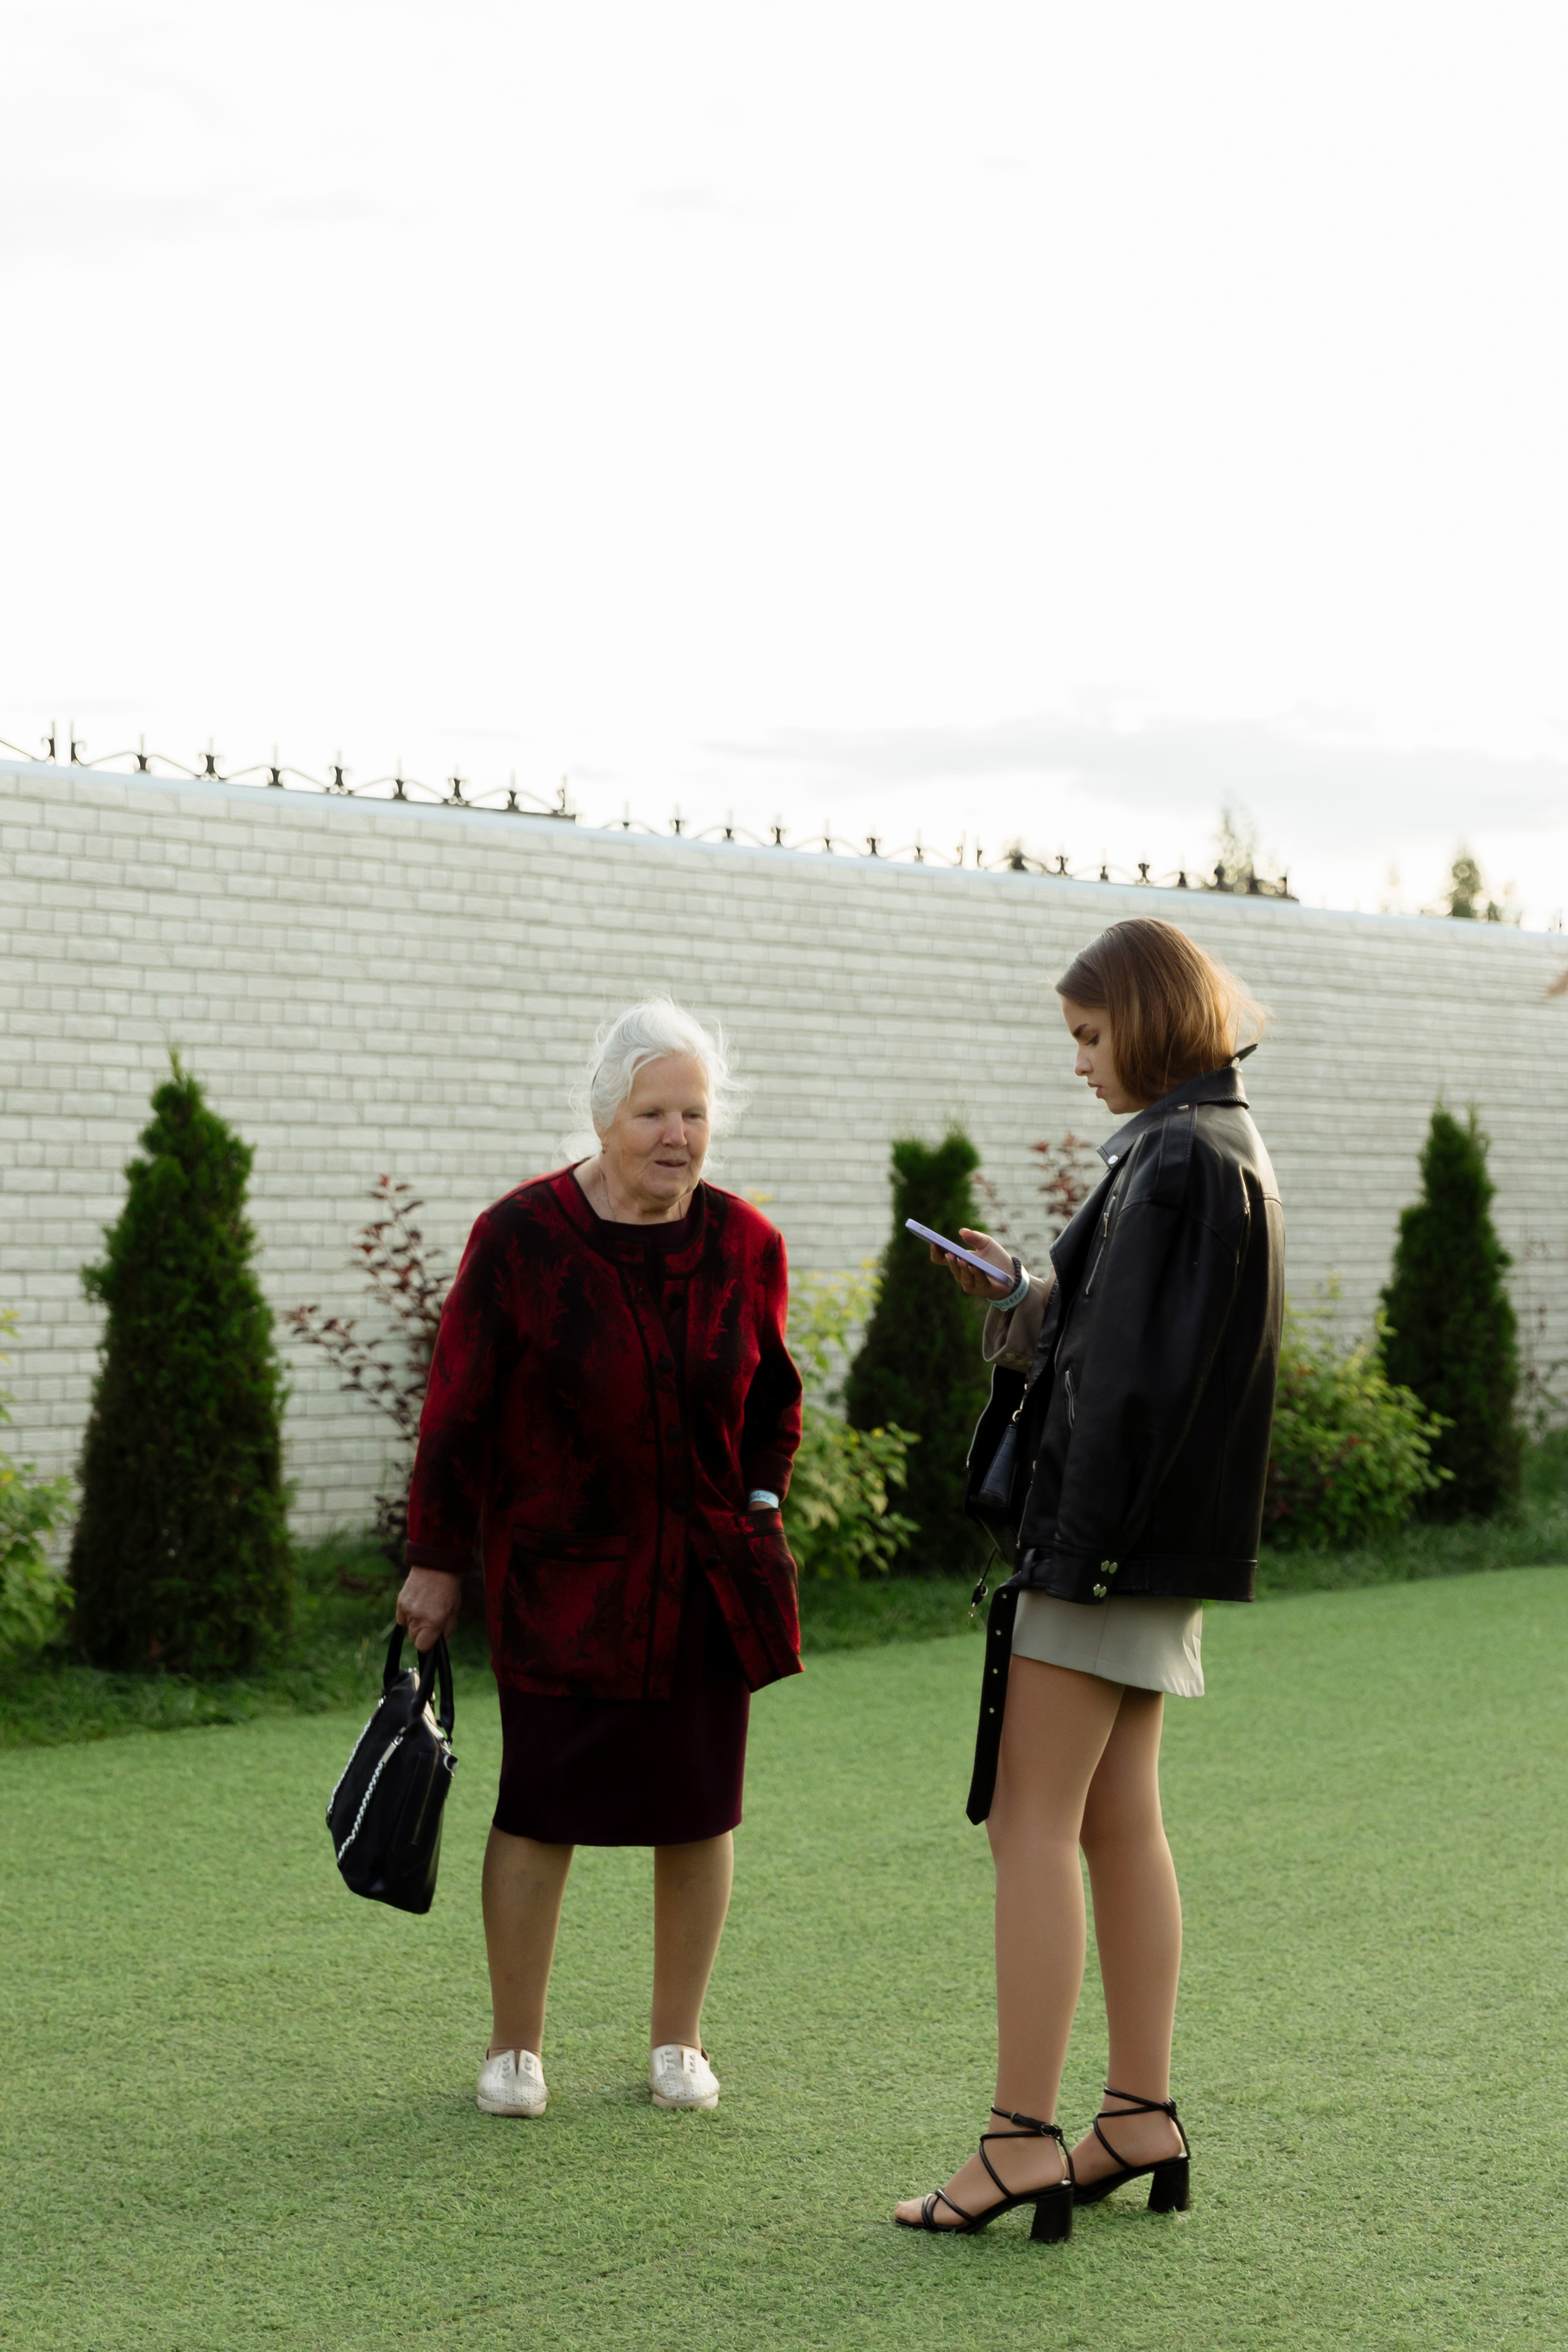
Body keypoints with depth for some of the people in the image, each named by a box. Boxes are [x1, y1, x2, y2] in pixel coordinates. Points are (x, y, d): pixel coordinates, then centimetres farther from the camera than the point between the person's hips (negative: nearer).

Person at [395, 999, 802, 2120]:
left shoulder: (747, 1246, 0)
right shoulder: (521, 1238, -10)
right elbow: (460, 1409, -3)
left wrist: (760, 1504, 3)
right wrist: (436, 1562, -1)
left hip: (707, 1573, 3)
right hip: (563, 1572, -3)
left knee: (700, 1810, 7)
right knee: (543, 1808, -2)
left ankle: (678, 2040, 22)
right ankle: (516, 2047, 13)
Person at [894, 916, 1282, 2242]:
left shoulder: (1181, 1160, -16)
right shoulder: (1216, 1150, 15)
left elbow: (1140, 1371, -21)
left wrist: (1076, 1545, -21)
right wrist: (1018, 1298, 9)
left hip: (1111, 1535, -10)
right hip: (1150, 1544, 10)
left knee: (1031, 1823, -7)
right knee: (1119, 1821, 12)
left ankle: (1023, 2143, -6)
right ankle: (1144, 2119, 17)